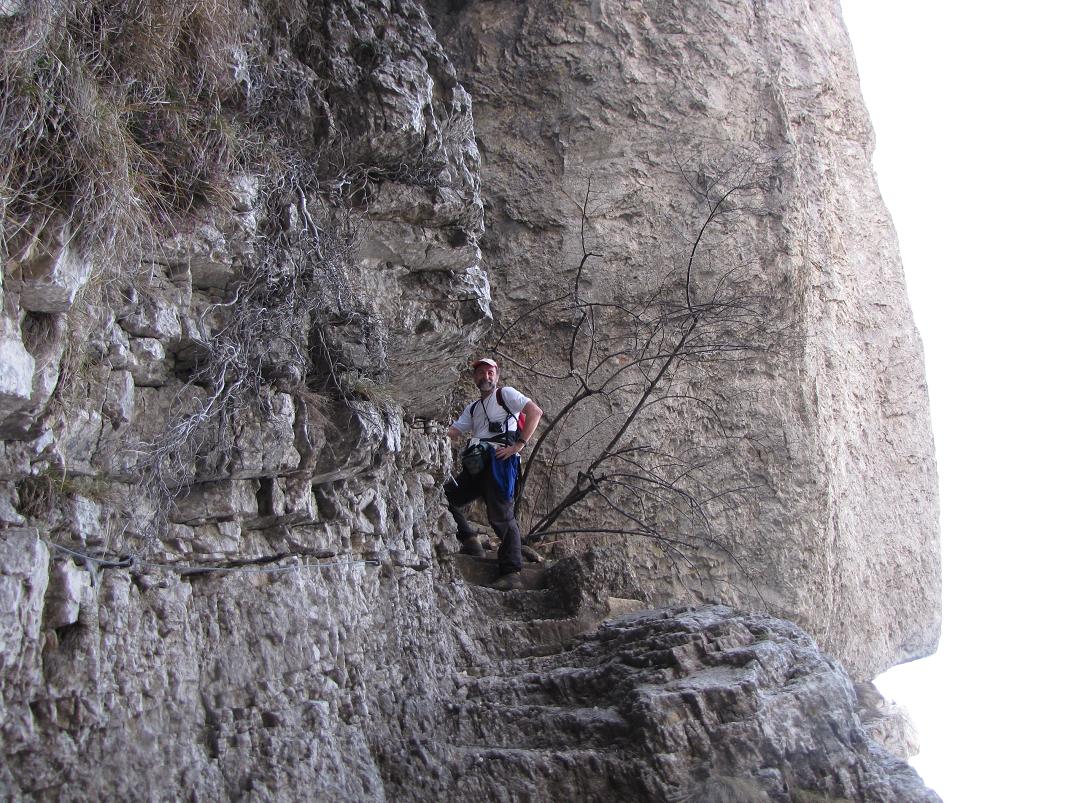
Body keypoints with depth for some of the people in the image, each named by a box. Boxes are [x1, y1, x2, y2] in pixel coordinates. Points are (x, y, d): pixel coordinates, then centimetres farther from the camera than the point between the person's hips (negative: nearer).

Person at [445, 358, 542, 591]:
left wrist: (518, 445, -12)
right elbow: (452, 433, 21)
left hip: (500, 460, -8)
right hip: (477, 465, 8)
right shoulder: (472, 408, 29)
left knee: (501, 516, -14)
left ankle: (511, 573, -15)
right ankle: (470, 541, 1)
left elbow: (536, 412, -5)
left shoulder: (506, 394, 9)